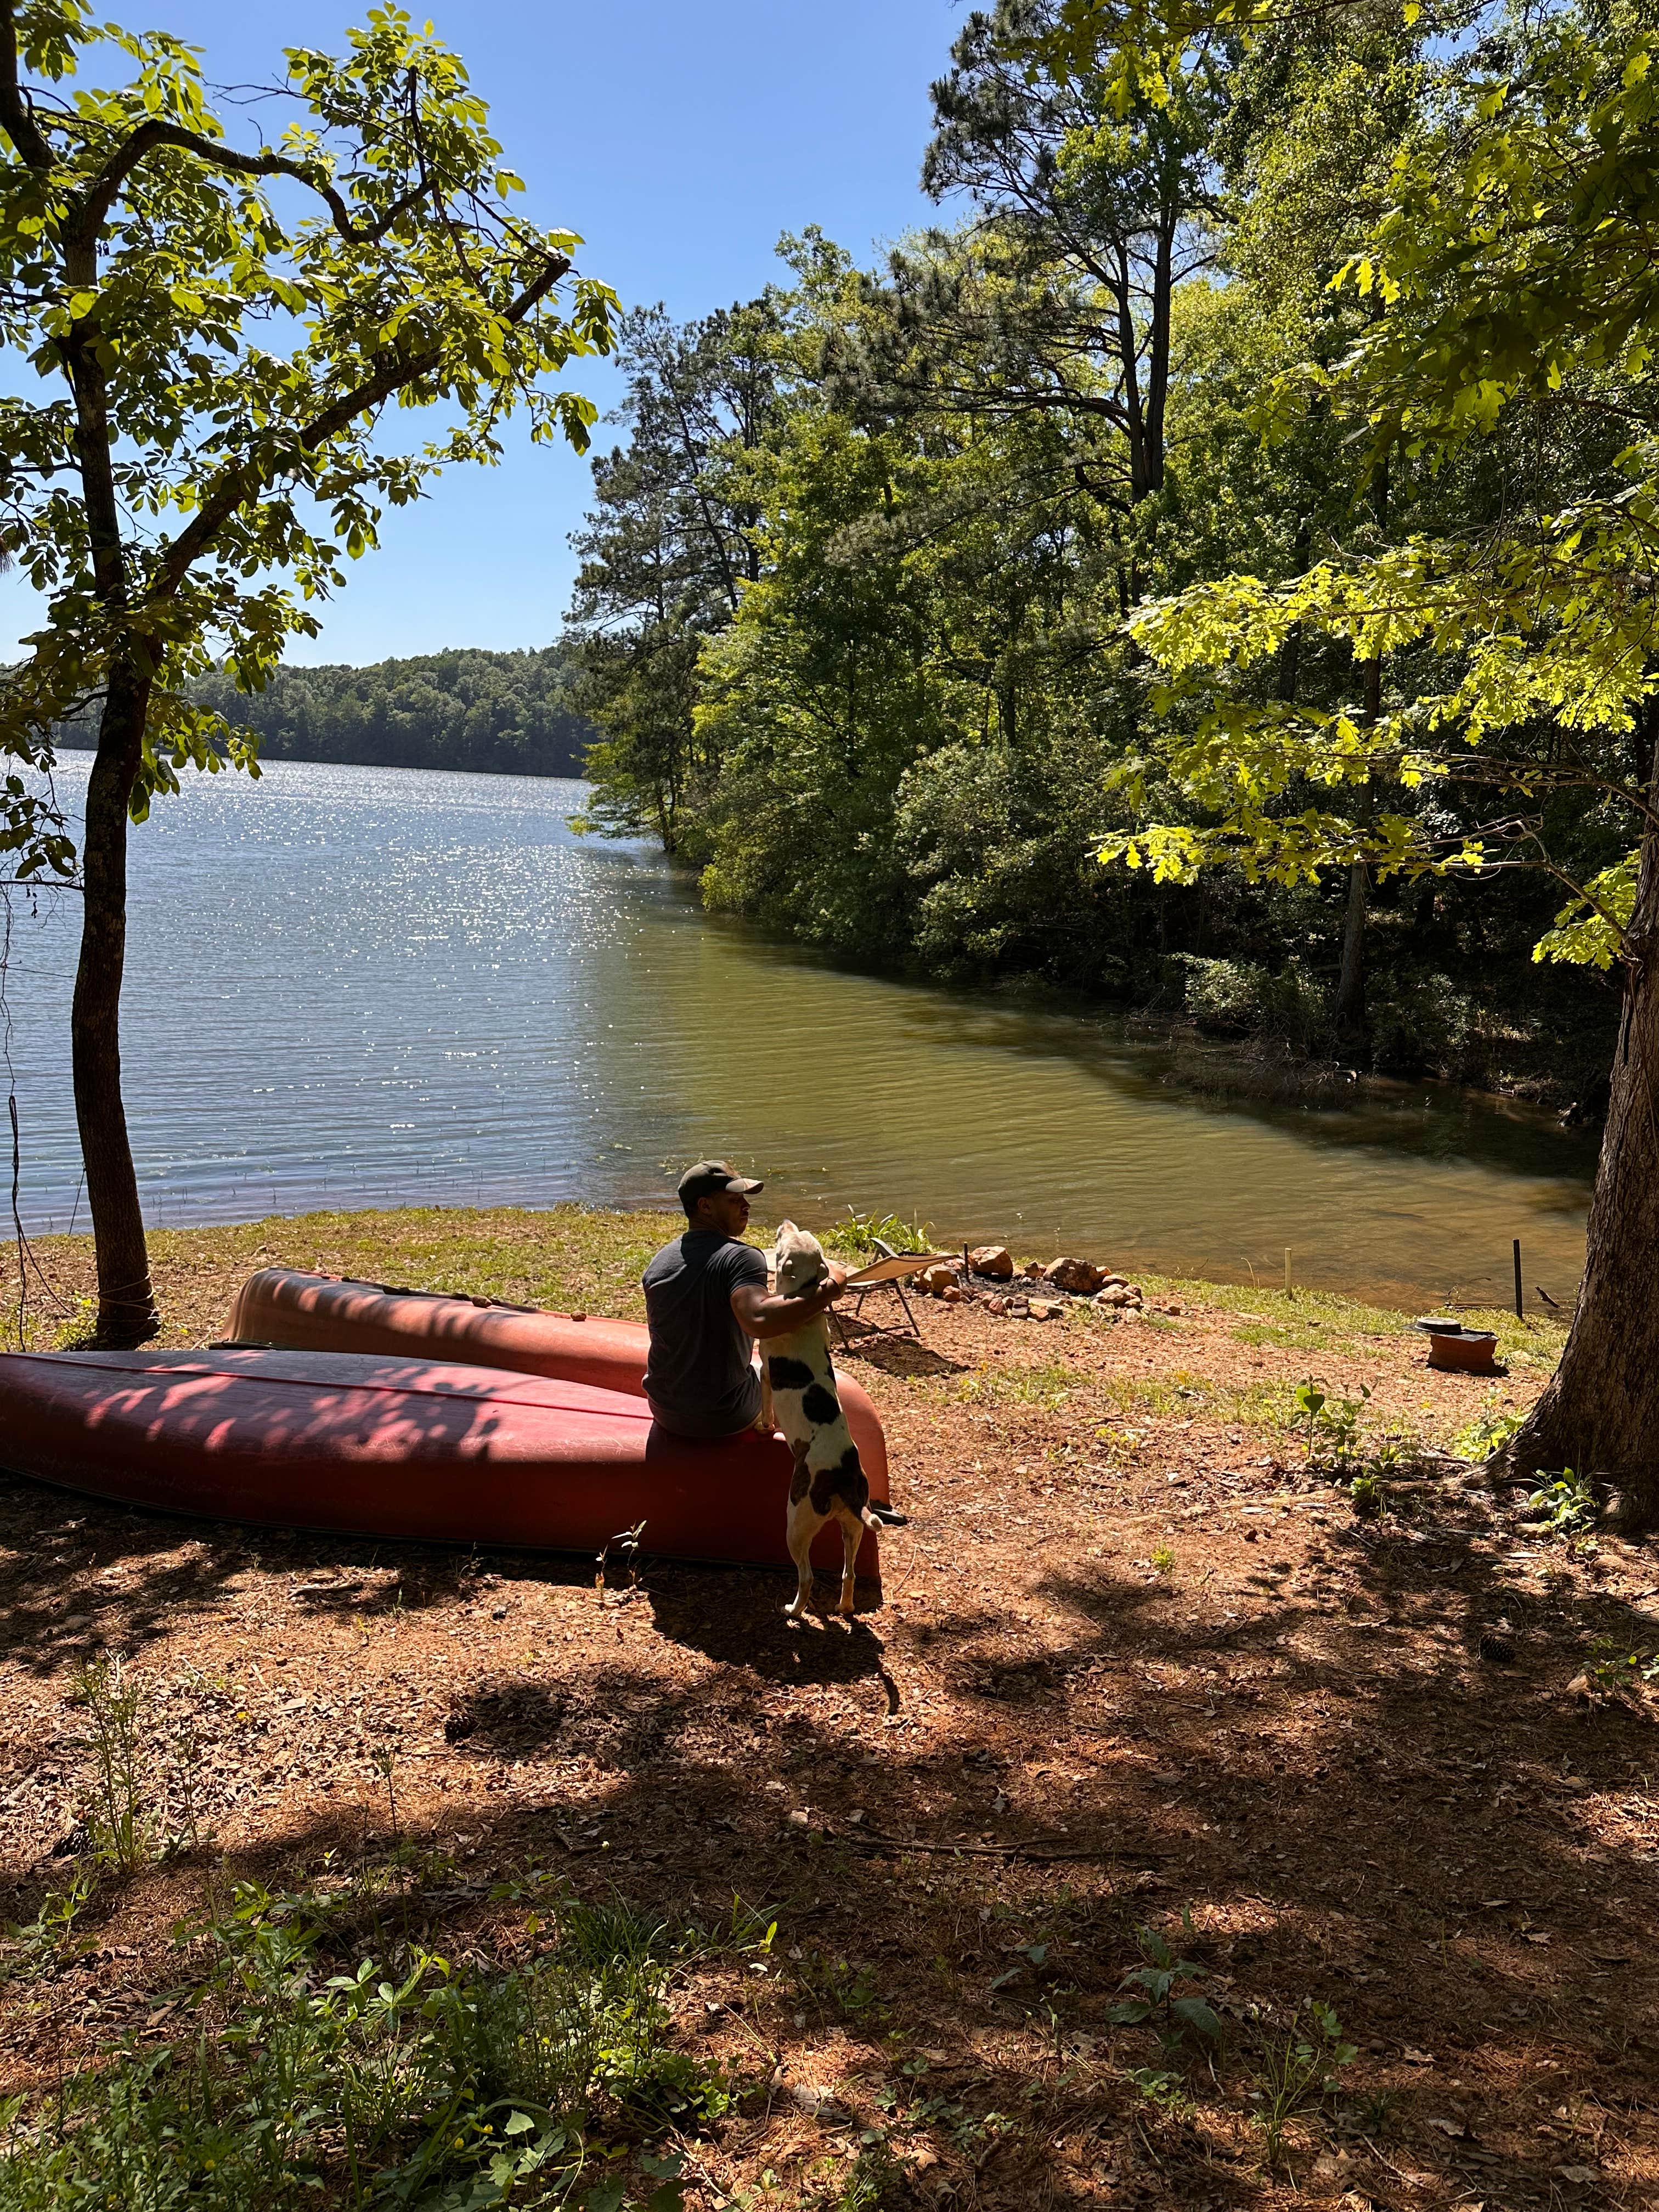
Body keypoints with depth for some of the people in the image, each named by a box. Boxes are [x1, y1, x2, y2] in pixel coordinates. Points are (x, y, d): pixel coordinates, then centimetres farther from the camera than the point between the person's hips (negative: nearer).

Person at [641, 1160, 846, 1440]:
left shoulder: (658, 1263, -2)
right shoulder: (741, 1257, -22)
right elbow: (758, 1321, -42)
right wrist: (829, 1290, -35)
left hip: (665, 1413, 5)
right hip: (726, 1418, -5)